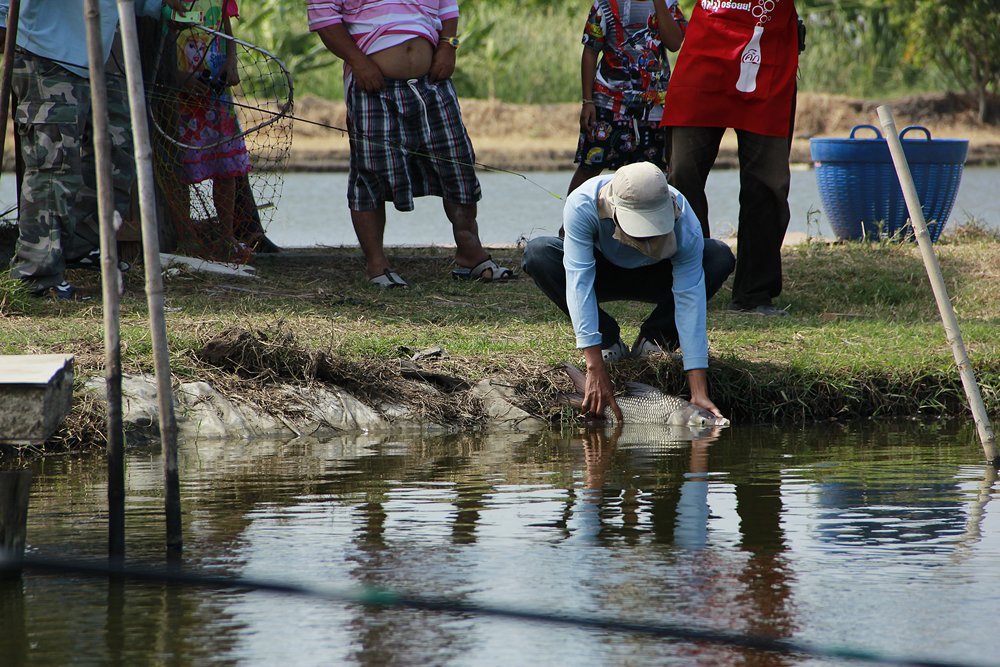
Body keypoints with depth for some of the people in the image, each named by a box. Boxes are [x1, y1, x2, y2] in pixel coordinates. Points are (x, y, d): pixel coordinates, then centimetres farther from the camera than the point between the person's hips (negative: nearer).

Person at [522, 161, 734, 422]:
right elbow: (579, 283, -41)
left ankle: (653, 341, -10)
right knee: (538, 252, -31)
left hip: (653, 278, 0)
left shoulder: (685, 224, -35)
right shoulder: (582, 205, -38)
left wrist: (699, 393, -43)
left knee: (720, 256, -27)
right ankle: (609, 340, -13)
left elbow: (690, 301, -36)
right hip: (602, 276, 0)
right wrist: (595, 369, -49)